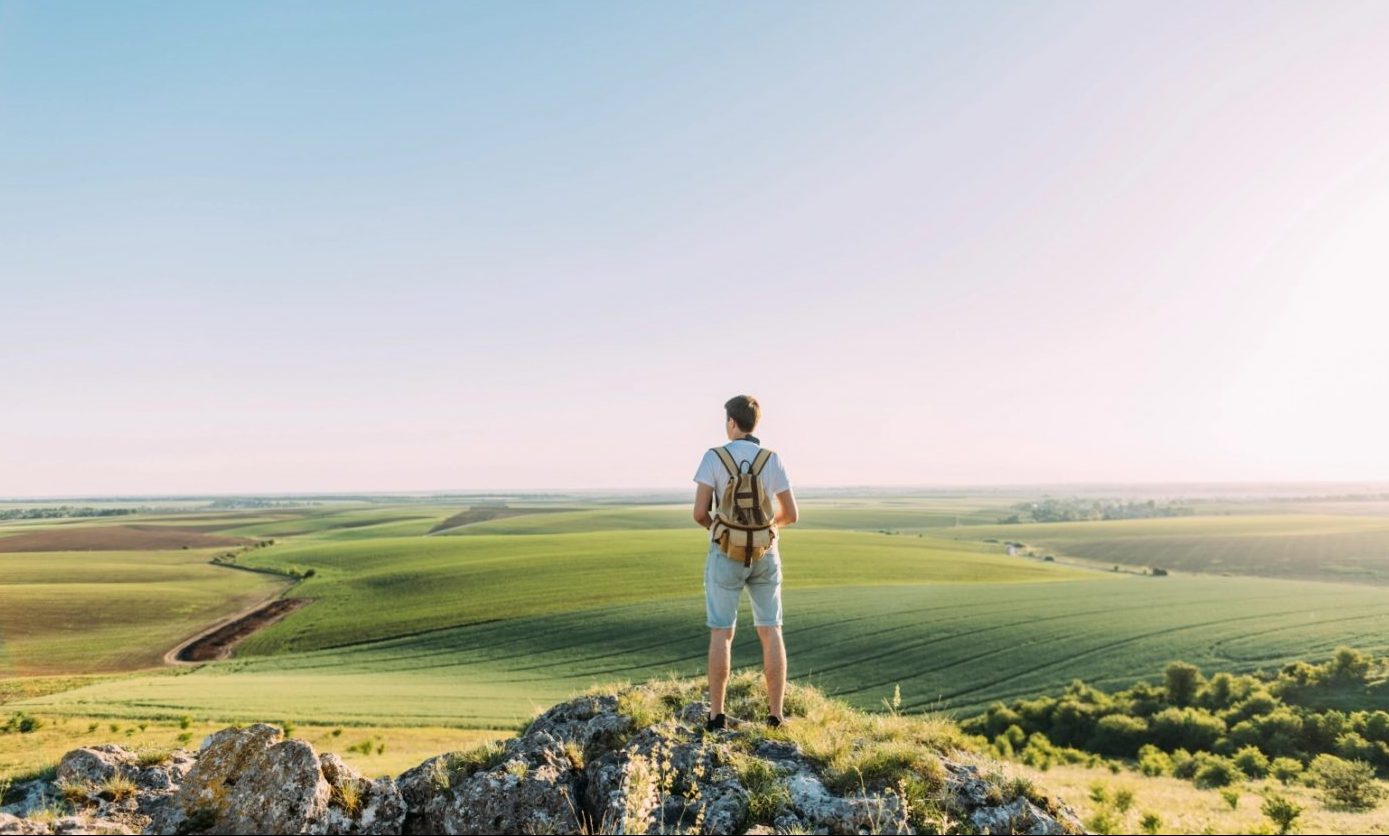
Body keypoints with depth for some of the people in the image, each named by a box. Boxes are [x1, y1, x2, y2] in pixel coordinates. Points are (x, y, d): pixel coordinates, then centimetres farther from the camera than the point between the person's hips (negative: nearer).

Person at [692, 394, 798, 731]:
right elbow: (790, 514, 0)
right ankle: (775, 715, 9)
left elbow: (699, 512, -14)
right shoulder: (773, 460, -3)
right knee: (770, 633, 9)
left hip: (727, 555, -2)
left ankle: (717, 715, 7)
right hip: (765, 554, 2)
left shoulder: (713, 458, -10)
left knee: (721, 634, 6)